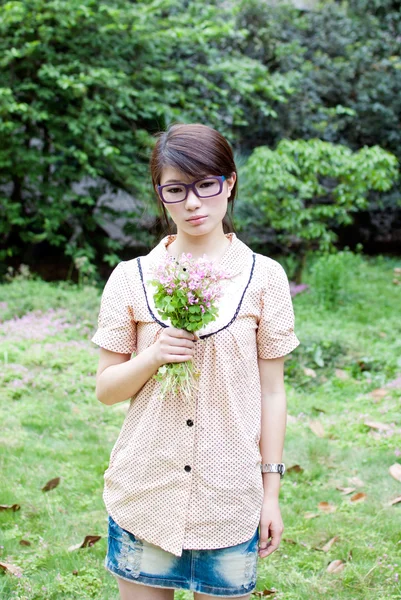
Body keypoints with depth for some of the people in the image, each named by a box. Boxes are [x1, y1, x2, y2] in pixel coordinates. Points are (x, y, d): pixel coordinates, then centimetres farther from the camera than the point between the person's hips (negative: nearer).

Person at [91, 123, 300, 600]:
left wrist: (271, 490, 3)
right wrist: (152, 357, -15)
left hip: (229, 497, 0)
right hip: (144, 493, 1)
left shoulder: (264, 277, -1)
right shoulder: (131, 278, 0)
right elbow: (105, 389, 4)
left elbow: (271, 390, 3)